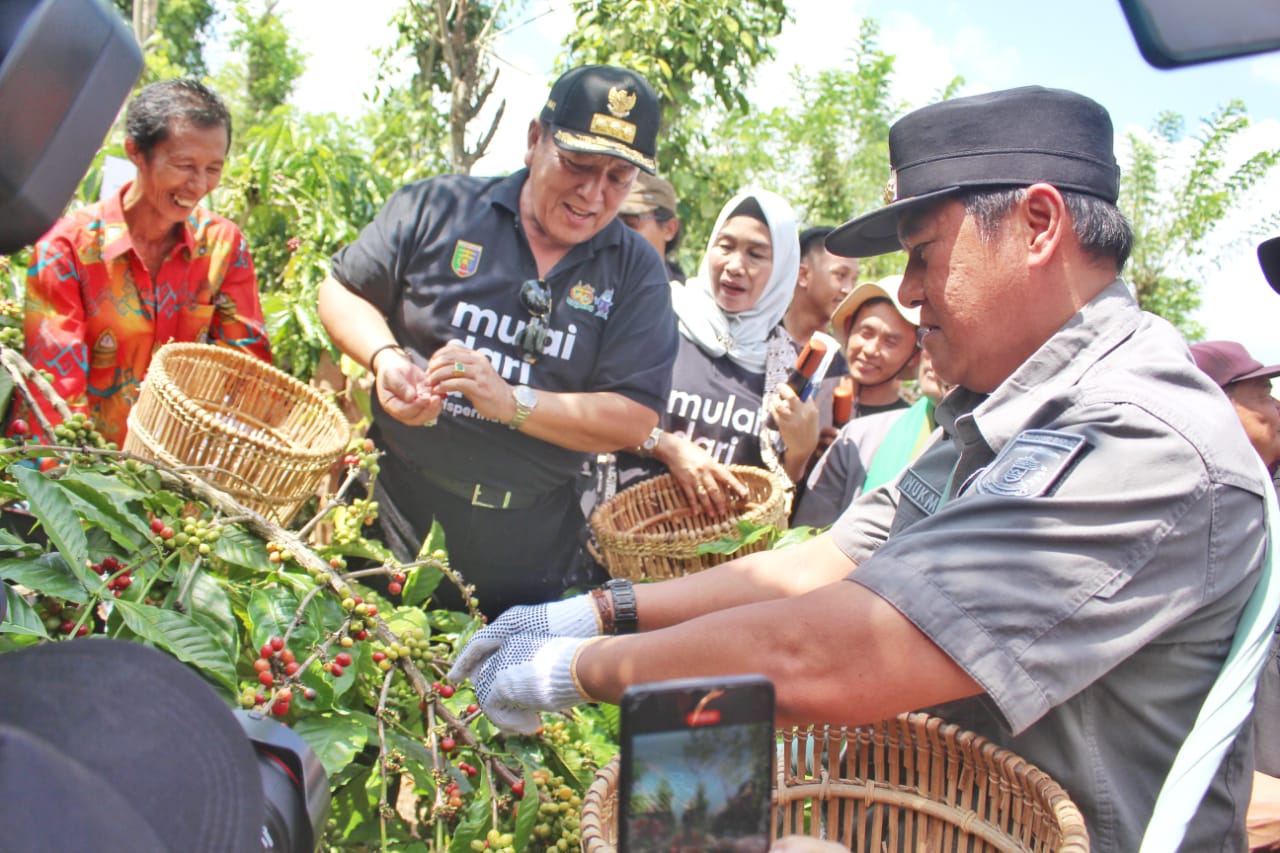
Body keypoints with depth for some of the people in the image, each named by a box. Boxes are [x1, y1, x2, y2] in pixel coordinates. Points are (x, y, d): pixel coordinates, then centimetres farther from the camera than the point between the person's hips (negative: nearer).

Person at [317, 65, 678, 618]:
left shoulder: (636, 272, 0)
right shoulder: (438, 207, 0)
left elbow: (634, 420, -7)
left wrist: (511, 402, -18)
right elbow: (341, 291, 9)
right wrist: (384, 357, -12)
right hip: (395, 512, 0)